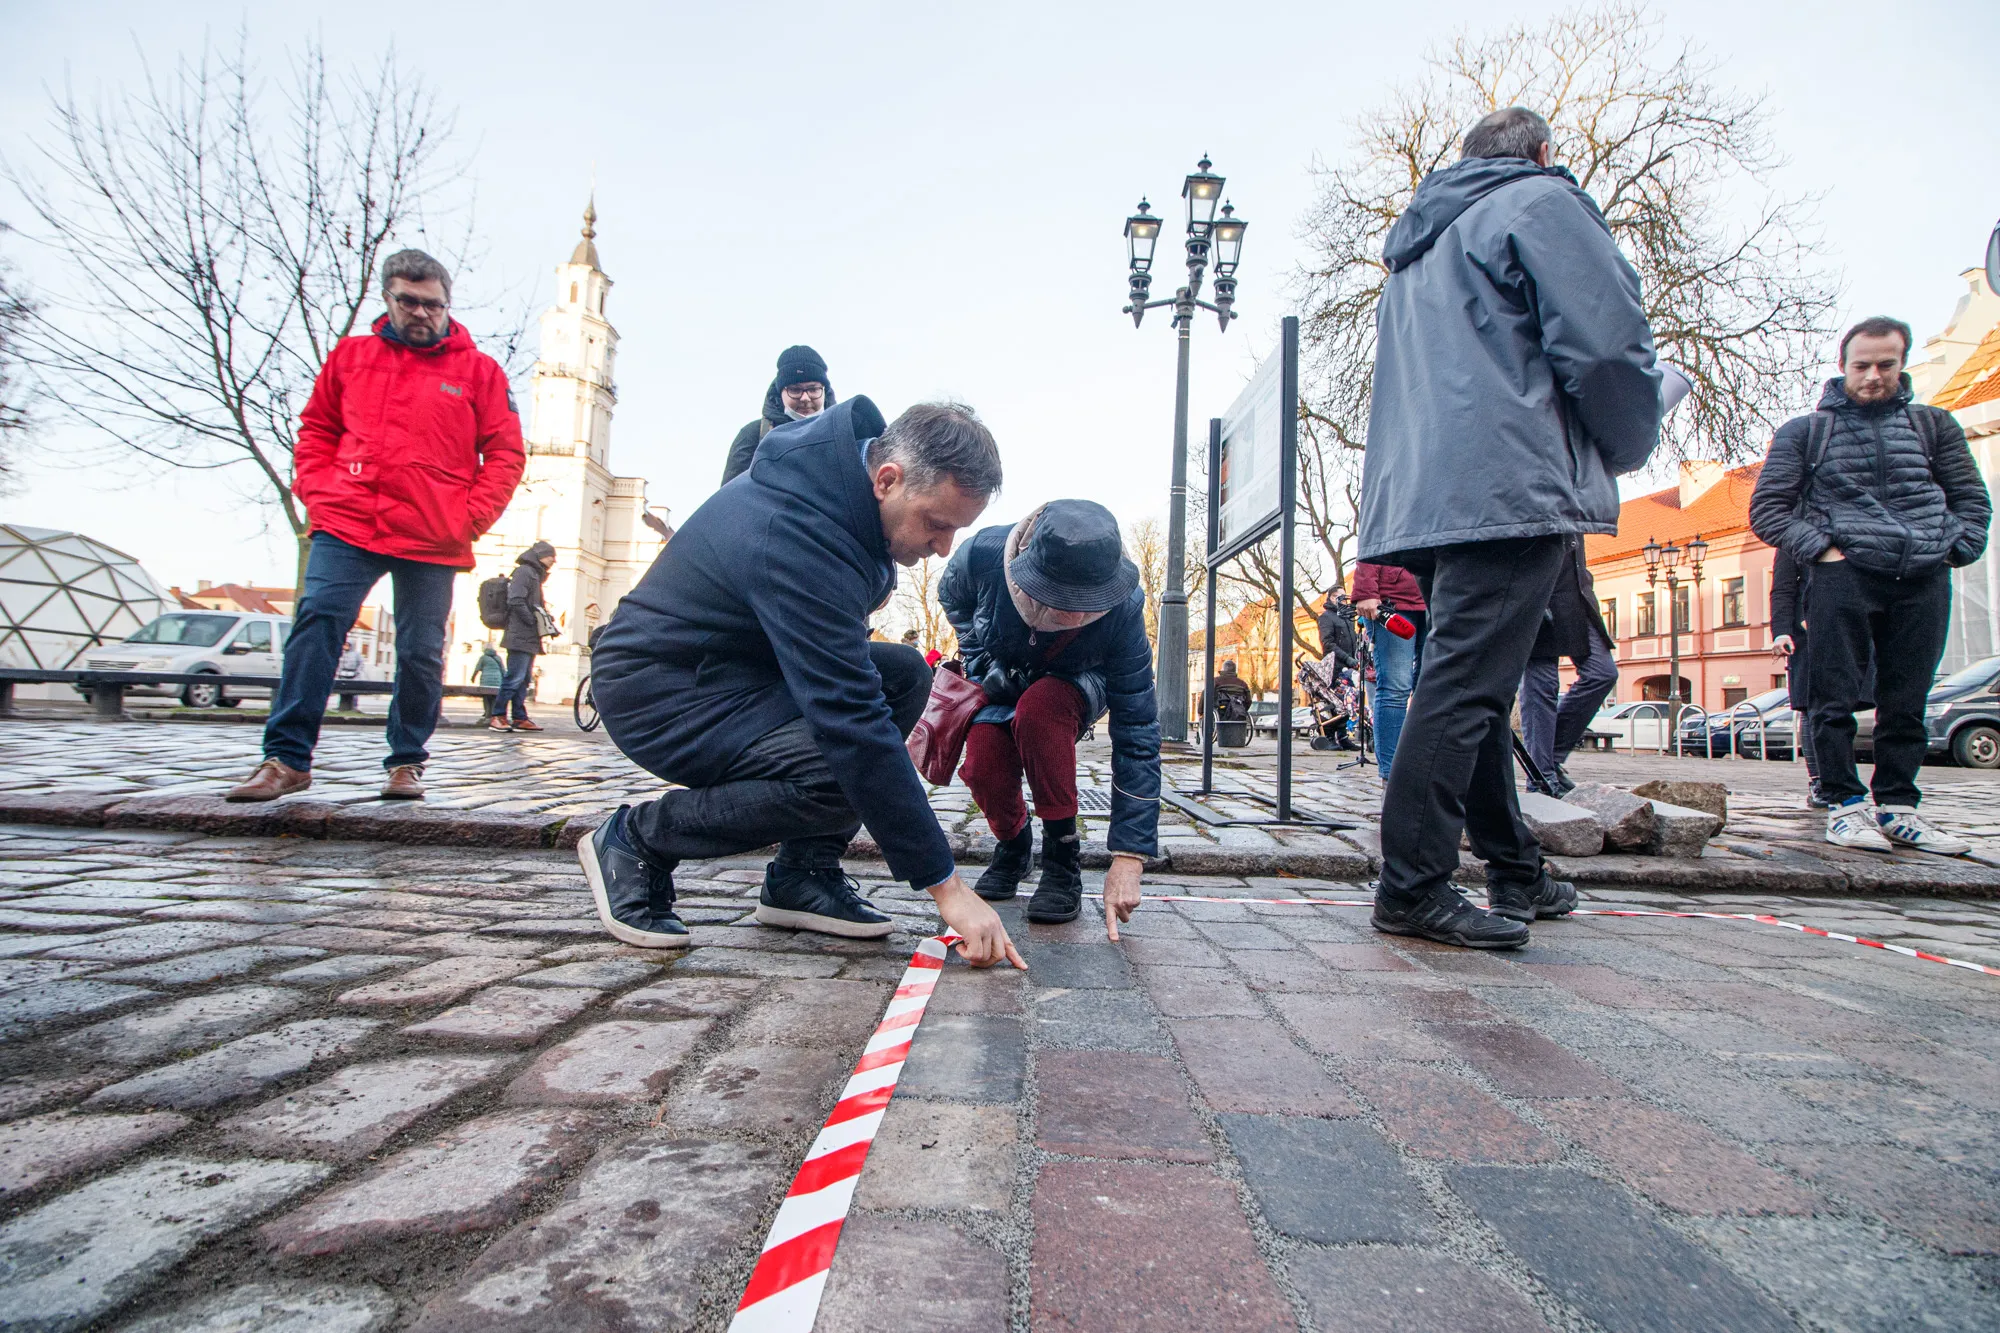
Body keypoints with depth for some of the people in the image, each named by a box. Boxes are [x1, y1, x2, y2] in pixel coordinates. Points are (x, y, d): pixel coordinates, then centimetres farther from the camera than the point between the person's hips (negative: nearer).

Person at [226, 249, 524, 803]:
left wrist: (472, 517, -5)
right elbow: (315, 429, 21)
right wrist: (316, 490, 5)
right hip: (346, 527, 2)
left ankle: (406, 762, 16)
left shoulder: (478, 369, 7)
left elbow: (506, 452, 5)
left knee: (421, 652, 2)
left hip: (432, 539, -1)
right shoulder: (350, 355, 15)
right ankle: (287, 758, -6)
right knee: (316, 622, -11)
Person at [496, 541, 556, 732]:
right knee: (515, 677, -11)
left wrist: (544, 621, 7)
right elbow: (516, 601, -18)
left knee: (523, 680, 8)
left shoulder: (534, 574, 24)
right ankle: (497, 716, -8)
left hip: (529, 638, 10)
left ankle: (520, 718, 9)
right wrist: (534, 621, -15)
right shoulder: (524, 571, -6)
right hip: (521, 637, -10)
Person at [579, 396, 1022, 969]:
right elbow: (852, 722, -35)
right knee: (842, 776, -29)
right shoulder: (799, 535, -33)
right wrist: (945, 885, -31)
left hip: (739, 663, 10)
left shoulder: (847, 458, -5)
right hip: (657, 690, -10)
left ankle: (802, 874, -1)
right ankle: (637, 839, -6)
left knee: (905, 674, -4)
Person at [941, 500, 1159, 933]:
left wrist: (1128, 860, -36)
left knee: (1039, 705, -37)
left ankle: (1063, 856, -19)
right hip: (1000, 682, 2)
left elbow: (1137, 735, -33)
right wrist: (983, 661, -17)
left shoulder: (1122, 608, -36)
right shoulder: (982, 554, -33)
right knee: (983, 765, -27)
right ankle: (1012, 843, 9)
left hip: (1073, 689, -2)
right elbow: (951, 598, -4)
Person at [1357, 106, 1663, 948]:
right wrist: (1625, 451, 7)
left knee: (1470, 682, 12)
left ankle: (1514, 871, 22)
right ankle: (1412, 887, -13)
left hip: (1421, 495, 9)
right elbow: (1607, 342, -10)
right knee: (1466, 686, -12)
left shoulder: (1419, 240, 29)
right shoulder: (1542, 203, 3)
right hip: (1508, 490, -8)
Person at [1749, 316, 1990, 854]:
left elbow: (1973, 501, 19)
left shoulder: (1934, 424, 17)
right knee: (1835, 698, -6)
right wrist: (1822, 550, -8)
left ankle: (1897, 808, 12)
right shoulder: (1804, 431, 9)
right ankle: (1846, 804, 1)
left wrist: (1952, 550, 3)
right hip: (1844, 576, -3)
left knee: (1907, 704, 5)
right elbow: (1767, 509, 3)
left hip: (1924, 581, 3)